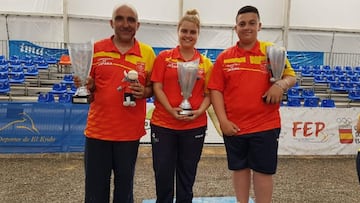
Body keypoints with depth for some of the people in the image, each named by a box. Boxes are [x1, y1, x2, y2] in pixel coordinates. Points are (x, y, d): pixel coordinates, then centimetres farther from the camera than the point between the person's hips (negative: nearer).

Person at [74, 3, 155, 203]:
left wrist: (144, 92, -13)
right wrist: (87, 85, -13)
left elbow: (153, 87, 9)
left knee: (125, 187, 15)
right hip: (97, 129, 0)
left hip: (130, 131, 0)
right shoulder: (95, 49, 0)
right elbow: (90, 86, 9)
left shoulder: (147, 53, 0)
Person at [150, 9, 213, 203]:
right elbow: (157, 87, -3)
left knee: (187, 174, 13)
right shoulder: (164, 57, 2)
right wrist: (171, 110, -16)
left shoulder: (205, 63, 5)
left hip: (195, 126, 1)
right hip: (163, 124, -1)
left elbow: (209, 93, 6)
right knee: (162, 173, 7)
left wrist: (200, 111, -13)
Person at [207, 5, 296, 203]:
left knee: (263, 170, 8)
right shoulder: (224, 57, 3)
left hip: (265, 125, -1)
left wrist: (280, 84, -19)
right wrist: (223, 121, -8)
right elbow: (215, 90, 0)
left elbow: (291, 77, 5)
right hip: (234, 126, 2)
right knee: (239, 168, 15)